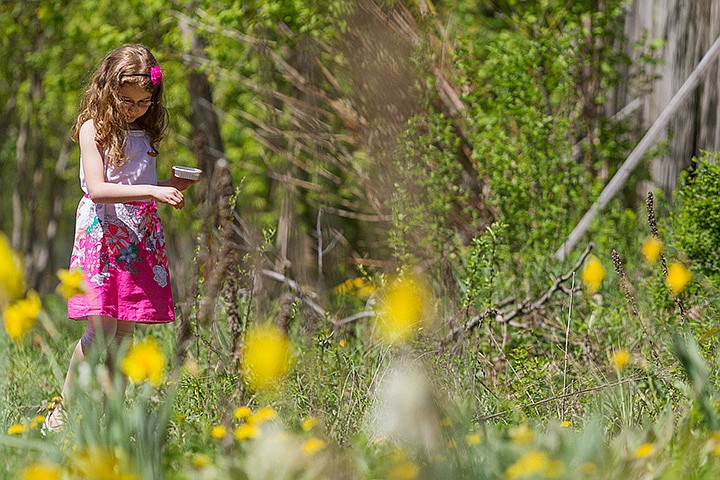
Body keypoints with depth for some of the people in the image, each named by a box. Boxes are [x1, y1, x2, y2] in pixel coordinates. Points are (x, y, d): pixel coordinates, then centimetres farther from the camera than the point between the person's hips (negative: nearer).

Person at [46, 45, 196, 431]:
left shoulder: (145, 133, 14)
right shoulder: (94, 127, -5)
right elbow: (97, 189, -17)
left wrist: (173, 186, 2)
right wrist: (151, 191, -26)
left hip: (140, 237, 6)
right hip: (101, 234, -6)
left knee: (124, 333, 3)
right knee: (100, 330, -13)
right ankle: (62, 412, 0)